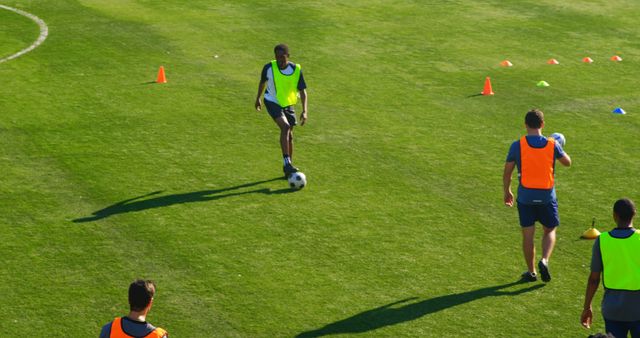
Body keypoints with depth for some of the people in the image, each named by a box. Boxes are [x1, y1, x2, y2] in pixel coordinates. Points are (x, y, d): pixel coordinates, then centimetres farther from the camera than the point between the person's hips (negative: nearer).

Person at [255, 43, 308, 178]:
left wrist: (304, 111, -19)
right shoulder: (269, 68, -17)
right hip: (272, 102, -3)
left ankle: (288, 167, 24)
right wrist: (258, 98, 16)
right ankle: (287, 163, -28)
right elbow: (262, 82, 4)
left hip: (288, 104, 3)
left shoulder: (296, 70, -14)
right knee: (285, 127, -26)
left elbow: (302, 91, -9)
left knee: (289, 135, 9)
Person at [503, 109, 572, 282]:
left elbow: (507, 172, -3)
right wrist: (559, 148, 29)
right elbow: (567, 162, 10)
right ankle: (544, 260, -5)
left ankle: (531, 272, 17)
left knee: (528, 234, 9)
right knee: (550, 230, 17)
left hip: (525, 196, 0)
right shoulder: (552, 145, -6)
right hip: (547, 196, 1)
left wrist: (507, 192, 12)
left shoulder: (517, 145, -8)